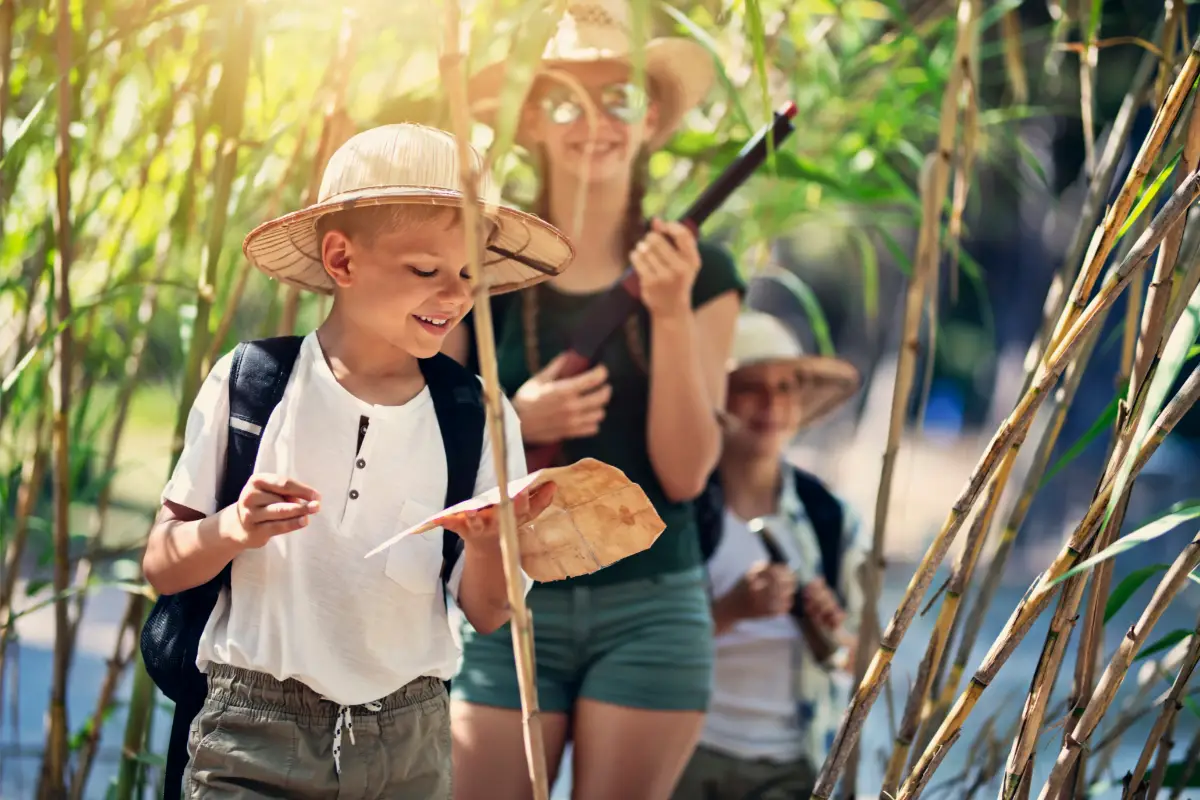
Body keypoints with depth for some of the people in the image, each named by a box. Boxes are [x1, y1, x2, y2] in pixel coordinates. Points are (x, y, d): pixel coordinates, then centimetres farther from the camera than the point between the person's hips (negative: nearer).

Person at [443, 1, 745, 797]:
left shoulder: (699, 272, 3)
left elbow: (685, 473, -3)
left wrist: (671, 314, -13)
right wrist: (513, 422, -15)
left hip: (650, 609, 0)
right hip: (508, 606, 0)